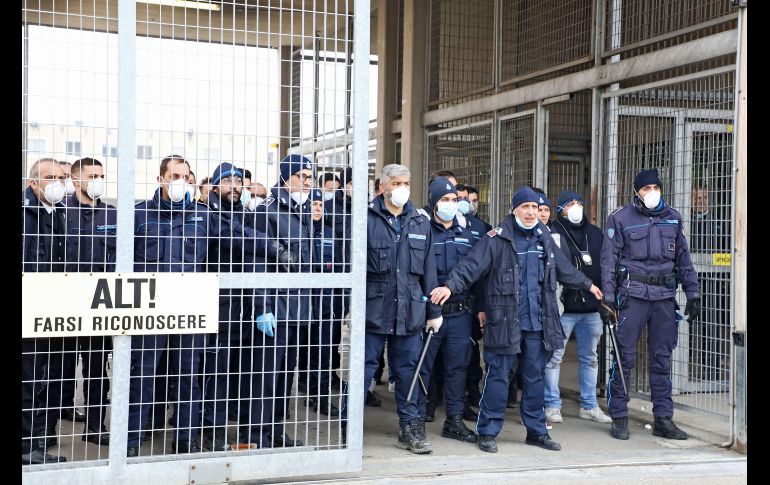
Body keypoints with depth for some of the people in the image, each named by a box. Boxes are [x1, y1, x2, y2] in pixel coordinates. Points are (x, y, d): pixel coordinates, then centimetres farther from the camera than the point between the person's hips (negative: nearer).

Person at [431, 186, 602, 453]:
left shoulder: (544, 238, 13)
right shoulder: (497, 238, -7)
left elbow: (564, 268, 29)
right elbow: (472, 265, -17)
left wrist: (587, 284, 38)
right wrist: (451, 285, -32)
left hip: (537, 321, 5)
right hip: (505, 321, -5)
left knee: (534, 377, 13)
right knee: (498, 376, 0)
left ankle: (536, 431, 24)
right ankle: (487, 432, 9)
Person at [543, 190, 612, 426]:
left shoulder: (595, 233, 13)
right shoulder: (553, 232, -5)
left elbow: (605, 264, 18)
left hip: (592, 307, 6)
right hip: (563, 307, -5)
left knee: (590, 357, 13)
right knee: (554, 357, -1)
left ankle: (589, 405, 23)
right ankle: (552, 405, 9)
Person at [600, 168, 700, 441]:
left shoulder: (672, 218, 14)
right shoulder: (620, 218, 2)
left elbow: (683, 259, 17)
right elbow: (609, 259, -2)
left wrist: (693, 294, 12)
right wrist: (608, 297, -8)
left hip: (665, 295, 4)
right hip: (633, 294, -4)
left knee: (662, 358, 8)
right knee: (624, 357, -2)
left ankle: (663, 419, 15)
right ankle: (619, 418, 6)